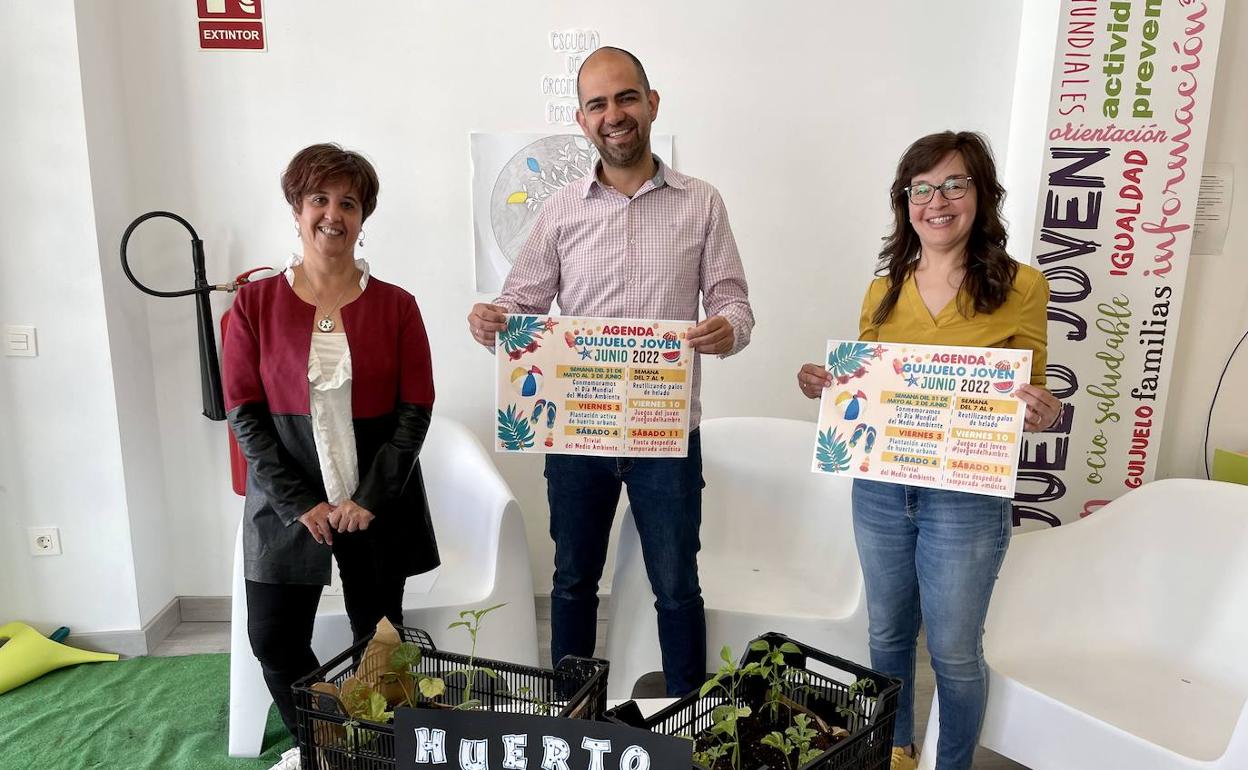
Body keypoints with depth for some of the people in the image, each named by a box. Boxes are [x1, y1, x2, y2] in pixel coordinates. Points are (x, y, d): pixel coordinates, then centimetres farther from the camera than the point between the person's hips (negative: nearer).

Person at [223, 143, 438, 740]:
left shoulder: (395, 306, 0)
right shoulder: (255, 302, 1)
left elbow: (416, 409, -3)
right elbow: (244, 412, -3)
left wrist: (370, 499, -10)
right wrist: (300, 503, -10)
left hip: (378, 504, 0)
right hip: (288, 502, 1)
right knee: (276, 643, 5)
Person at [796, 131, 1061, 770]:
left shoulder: (1020, 287, -7)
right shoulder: (883, 291, 4)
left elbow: (1032, 400, -1)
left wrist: (1042, 413, -24)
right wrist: (824, 386, -8)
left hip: (966, 498, -3)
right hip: (878, 488, 4)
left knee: (954, 652, 9)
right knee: (888, 634, 19)